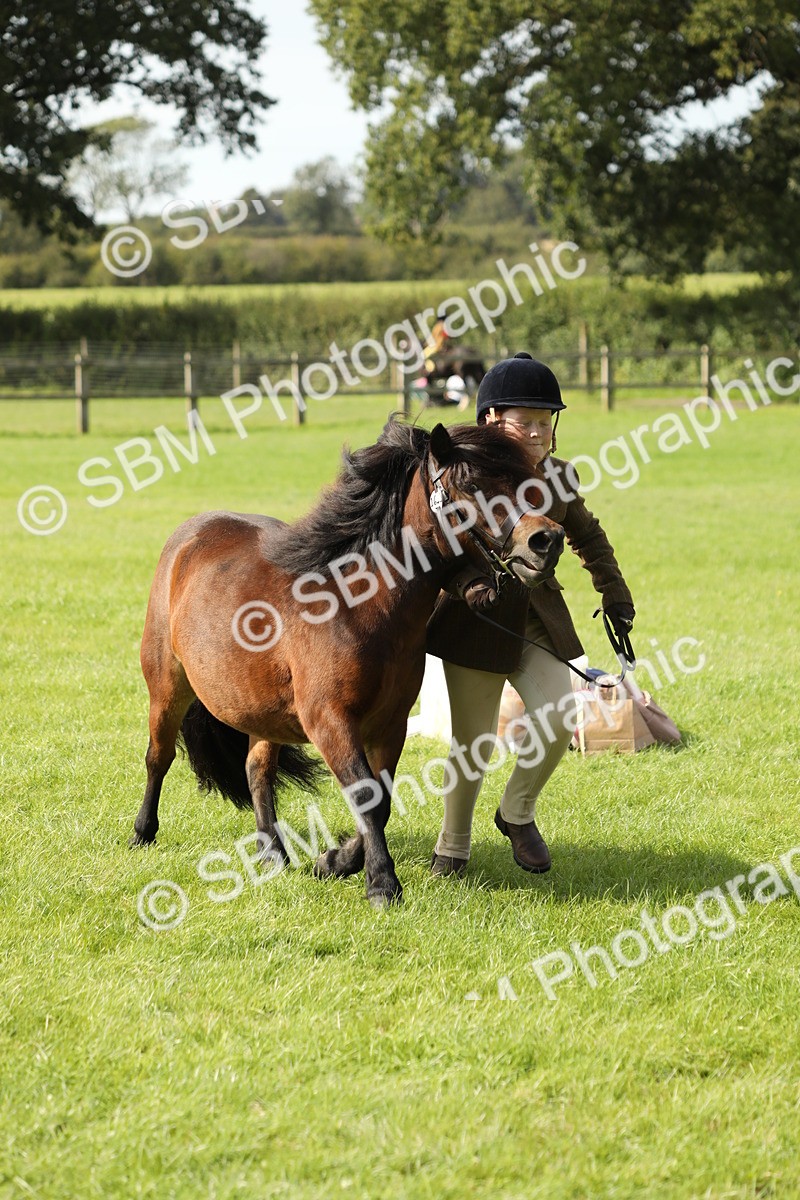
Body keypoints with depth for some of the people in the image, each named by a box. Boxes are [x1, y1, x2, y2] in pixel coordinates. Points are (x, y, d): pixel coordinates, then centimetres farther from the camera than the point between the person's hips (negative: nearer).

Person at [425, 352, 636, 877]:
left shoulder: (559, 477, 2)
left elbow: (587, 535, 20)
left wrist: (615, 592, 19)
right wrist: (467, 581, -34)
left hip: (540, 618, 4)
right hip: (479, 618, -3)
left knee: (558, 718, -15)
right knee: (472, 742, 2)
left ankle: (518, 813, 12)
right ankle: (453, 846, 24)